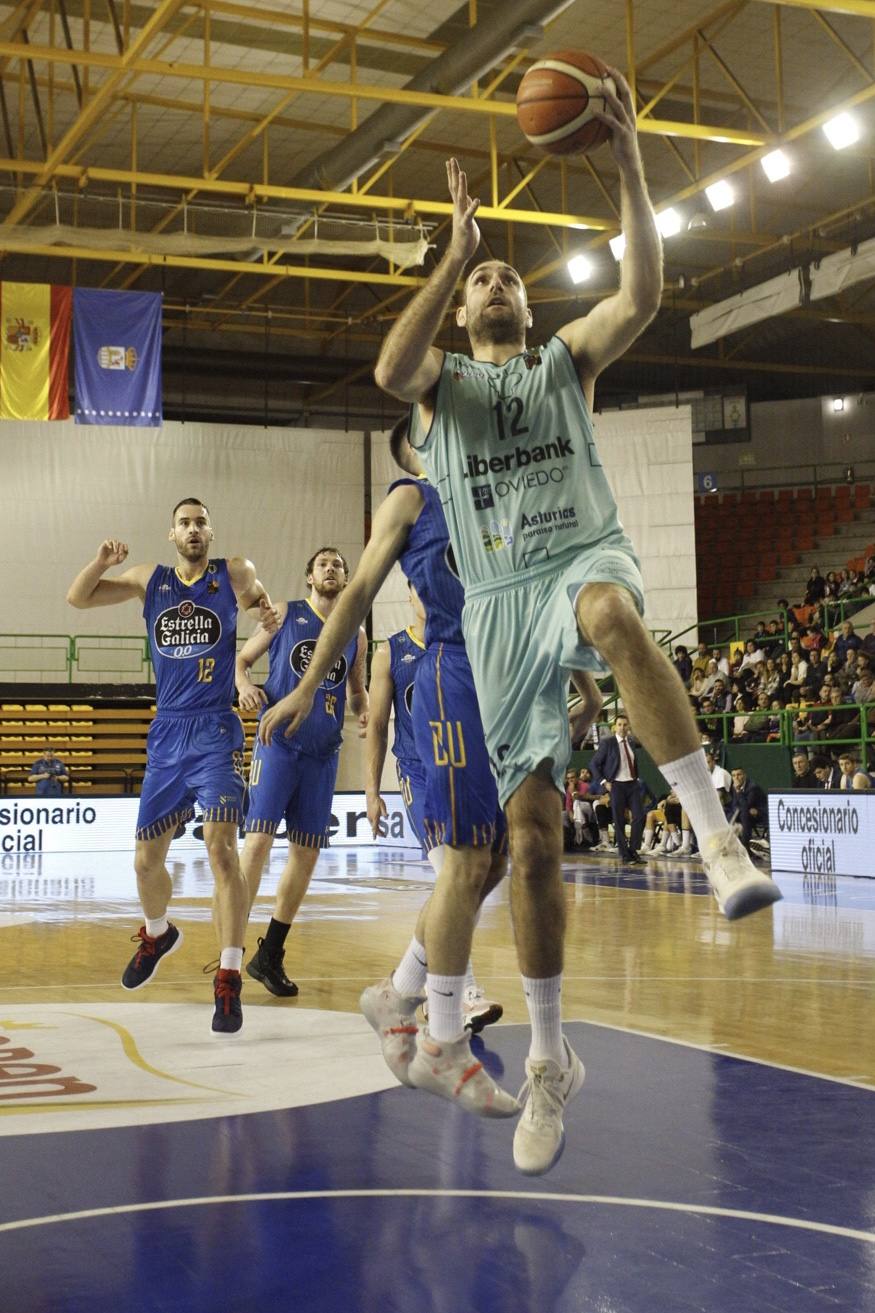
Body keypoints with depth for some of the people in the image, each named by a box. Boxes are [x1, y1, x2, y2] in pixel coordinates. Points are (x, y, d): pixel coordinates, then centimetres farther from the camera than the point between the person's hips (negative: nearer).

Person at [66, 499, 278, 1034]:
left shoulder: (234, 573, 1)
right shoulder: (150, 580, 7)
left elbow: (260, 600, 18)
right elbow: (78, 598, 7)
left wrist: (264, 611, -6)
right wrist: (102, 561, -13)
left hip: (216, 733, -4)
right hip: (166, 734, 4)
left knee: (221, 848, -20)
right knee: (147, 858, 12)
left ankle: (229, 979, -17)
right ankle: (158, 934, 42)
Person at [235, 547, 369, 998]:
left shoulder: (355, 636, 12)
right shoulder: (284, 614, 4)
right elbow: (241, 660, 8)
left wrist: (365, 712, 2)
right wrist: (244, 685, -14)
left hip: (322, 753, 4)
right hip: (278, 742, -4)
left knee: (306, 852, 5)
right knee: (258, 841, -15)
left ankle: (270, 957, 16)